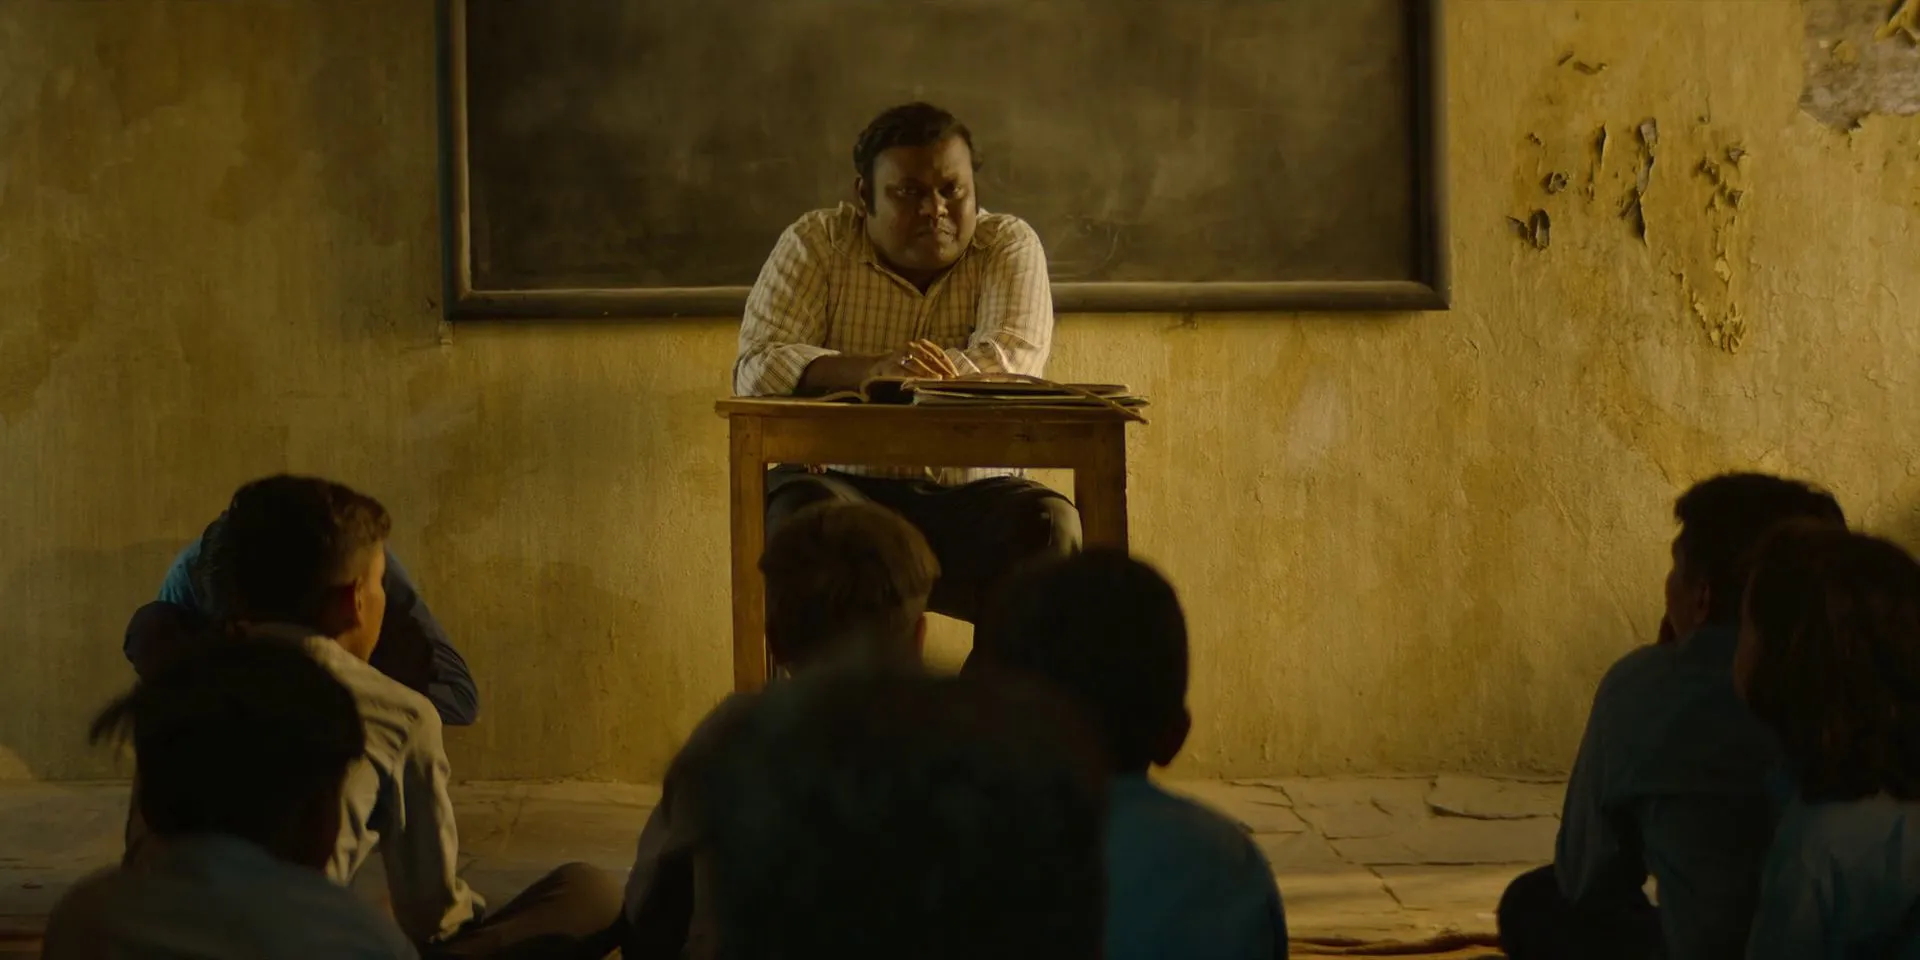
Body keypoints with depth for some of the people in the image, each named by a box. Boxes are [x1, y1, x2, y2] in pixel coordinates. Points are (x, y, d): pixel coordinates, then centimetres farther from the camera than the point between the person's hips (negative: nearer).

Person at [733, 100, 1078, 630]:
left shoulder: (1008, 245, 5)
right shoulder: (815, 245, 2)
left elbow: (1016, 358, -13)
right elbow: (756, 368, -12)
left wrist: (938, 371, -33)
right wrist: (873, 370, -29)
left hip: (970, 495, 1)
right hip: (840, 481, -1)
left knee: (1049, 526, -28)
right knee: (803, 512, -33)